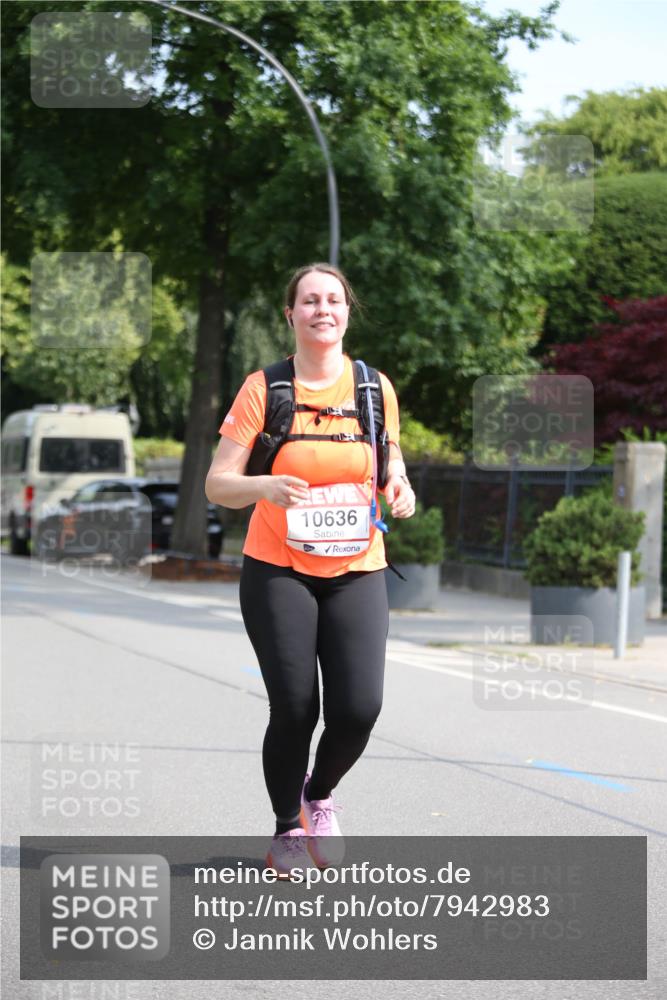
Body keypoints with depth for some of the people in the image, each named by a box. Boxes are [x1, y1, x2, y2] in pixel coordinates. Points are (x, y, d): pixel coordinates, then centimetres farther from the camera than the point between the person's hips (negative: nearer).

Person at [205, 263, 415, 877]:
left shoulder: (376, 387, 5)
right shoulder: (263, 389, -3)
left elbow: (392, 465, 19)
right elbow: (218, 485, -4)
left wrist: (399, 489, -5)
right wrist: (267, 486, -25)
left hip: (356, 573, 2)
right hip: (278, 573, -2)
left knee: (359, 707, -11)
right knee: (294, 709, -7)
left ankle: (320, 794, 22)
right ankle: (288, 827, 19)